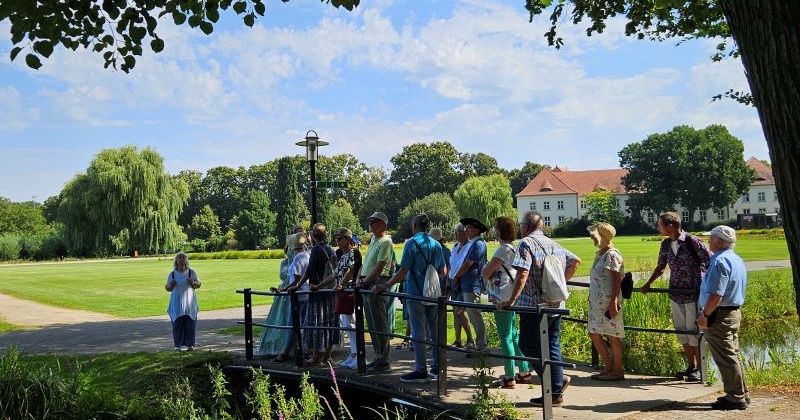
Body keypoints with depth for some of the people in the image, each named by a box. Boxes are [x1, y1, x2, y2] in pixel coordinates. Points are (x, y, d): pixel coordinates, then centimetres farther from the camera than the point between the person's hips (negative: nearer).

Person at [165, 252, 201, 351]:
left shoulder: (191, 272, 4)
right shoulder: (172, 274, 5)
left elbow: (198, 285, 7)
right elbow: (167, 288, 10)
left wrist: (193, 283, -14)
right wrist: (171, 285, -11)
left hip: (189, 303, 0)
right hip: (177, 303, 0)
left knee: (190, 323, 0)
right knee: (177, 323, -2)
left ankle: (190, 344, 8)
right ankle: (178, 345, 5)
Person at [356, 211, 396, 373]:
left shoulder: (385, 242, -10)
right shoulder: (373, 241, 20)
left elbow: (379, 268, -17)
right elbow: (364, 264, 22)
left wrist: (365, 282, -12)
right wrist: (359, 279, 7)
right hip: (367, 286, 10)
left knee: (379, 325, -6)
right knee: (372, 325, 13)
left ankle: (383, 362, -2)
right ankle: (379, 358, 20)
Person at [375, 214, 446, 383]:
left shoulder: (411, 243, -9)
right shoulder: (436, 245, 7)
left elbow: (403, 272, -15)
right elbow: (443, 272, 10)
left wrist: (385, 286, -11)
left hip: (416, 294, -5)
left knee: (418, 332, -2)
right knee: (435, 330, 12)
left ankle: (421, 370, -1)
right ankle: (437, 366, 19)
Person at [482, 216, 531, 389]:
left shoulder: (504, 249, -16)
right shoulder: (514, 248, 14)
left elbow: (486, 273, -15)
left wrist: (486, 270, 6)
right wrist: (490, 271, 2)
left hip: (502, 299, -10)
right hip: (510, 298, 10)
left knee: (505, 337, -4)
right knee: (514, 335, 16)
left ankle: (509, 378, 0)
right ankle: (524, 370, 22)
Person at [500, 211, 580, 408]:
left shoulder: (526, 243, -10)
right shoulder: (555, 244, 13)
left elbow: (523, 273, -21)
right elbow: (576, 261, 20)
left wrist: (511, 300, -19)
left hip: (534, 305, -7)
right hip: (556, 305, 8)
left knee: (527, 346, 3)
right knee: (552, 347, 11)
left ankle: (558, 379, -2)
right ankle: (556, 394, 12)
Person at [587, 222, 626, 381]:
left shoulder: (612, 255, -13)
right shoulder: (600, 254, 15)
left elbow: (617, 280, -18)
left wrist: (614, 302, -22)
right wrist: (592, 299, 21)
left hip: (608, 302, -10)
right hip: (596, 301, 10)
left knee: (613, 336, 0)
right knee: (594, 334, 12)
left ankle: (618, 371, 10)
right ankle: (609, 367, 22)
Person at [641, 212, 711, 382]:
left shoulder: (692, 242, -13)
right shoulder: (665, 245, 6)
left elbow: (710, 262, -11)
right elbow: (661, 266, 20)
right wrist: (648, 284, 16)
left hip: (693, 295, -6)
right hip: (676, 296, 6)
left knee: (693, 332, -2)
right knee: (682, 332, 11)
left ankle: (700, 369, 10)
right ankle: (691, 367, 23)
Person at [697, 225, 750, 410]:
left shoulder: (720, 262, -20)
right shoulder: (737, 260, 13)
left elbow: (716, 295, -26)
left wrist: (705, 315, -18)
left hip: (719, 315, -10)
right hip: (734, 312, 10)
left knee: (725, 357, -3)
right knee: (733, 355, 17)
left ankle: (735, 398, 3)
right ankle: (741, 393, 24)